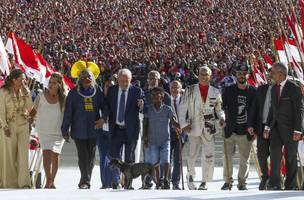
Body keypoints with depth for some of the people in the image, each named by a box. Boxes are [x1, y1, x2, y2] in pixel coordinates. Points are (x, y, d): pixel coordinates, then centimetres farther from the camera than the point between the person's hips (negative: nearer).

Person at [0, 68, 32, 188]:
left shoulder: (25, 91, 7)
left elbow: (29, 107, -4)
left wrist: (26, 92, -10)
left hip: (23, 125, 3)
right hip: (10, 126, -3)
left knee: (23, 153, -6)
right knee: (10, 155, 2)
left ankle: (24, 182, -10)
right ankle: (10, 182, 10)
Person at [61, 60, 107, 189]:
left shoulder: (98, 92, 5)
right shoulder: (73, 93, 2)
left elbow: (104, 106, 9)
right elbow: (68, 113, 3)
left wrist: (103, 118, -13)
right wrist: (65, 130, 0)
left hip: (93, 129, 2)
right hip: (79, 129, -2)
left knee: (91, 156, 5)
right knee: (83, 156, -9)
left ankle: (85, 181, 15)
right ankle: (85, 181, -10)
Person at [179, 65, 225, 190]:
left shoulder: (215, 92, 9)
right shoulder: (190, 90, 5)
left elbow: (219, 109, 16)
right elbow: (182, 108, 5)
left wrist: (222, 118, -4)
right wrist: (183, 124, -5)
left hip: (209, 128, 1)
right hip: (193, 127, -1)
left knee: (208, 156, -4)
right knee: (192, 155, -3)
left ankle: (204, 182, 7)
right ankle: (190, 175, 23)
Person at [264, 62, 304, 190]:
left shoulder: (294, 88, -10)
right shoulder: (274, 89, 11)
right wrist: (267, 126, 10)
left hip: (290, 128, -5)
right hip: (276, 127, 5)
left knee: (291, 158, 3)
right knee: (274, 152, -12)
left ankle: (290, 186, 11)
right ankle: (274, 183, -12)